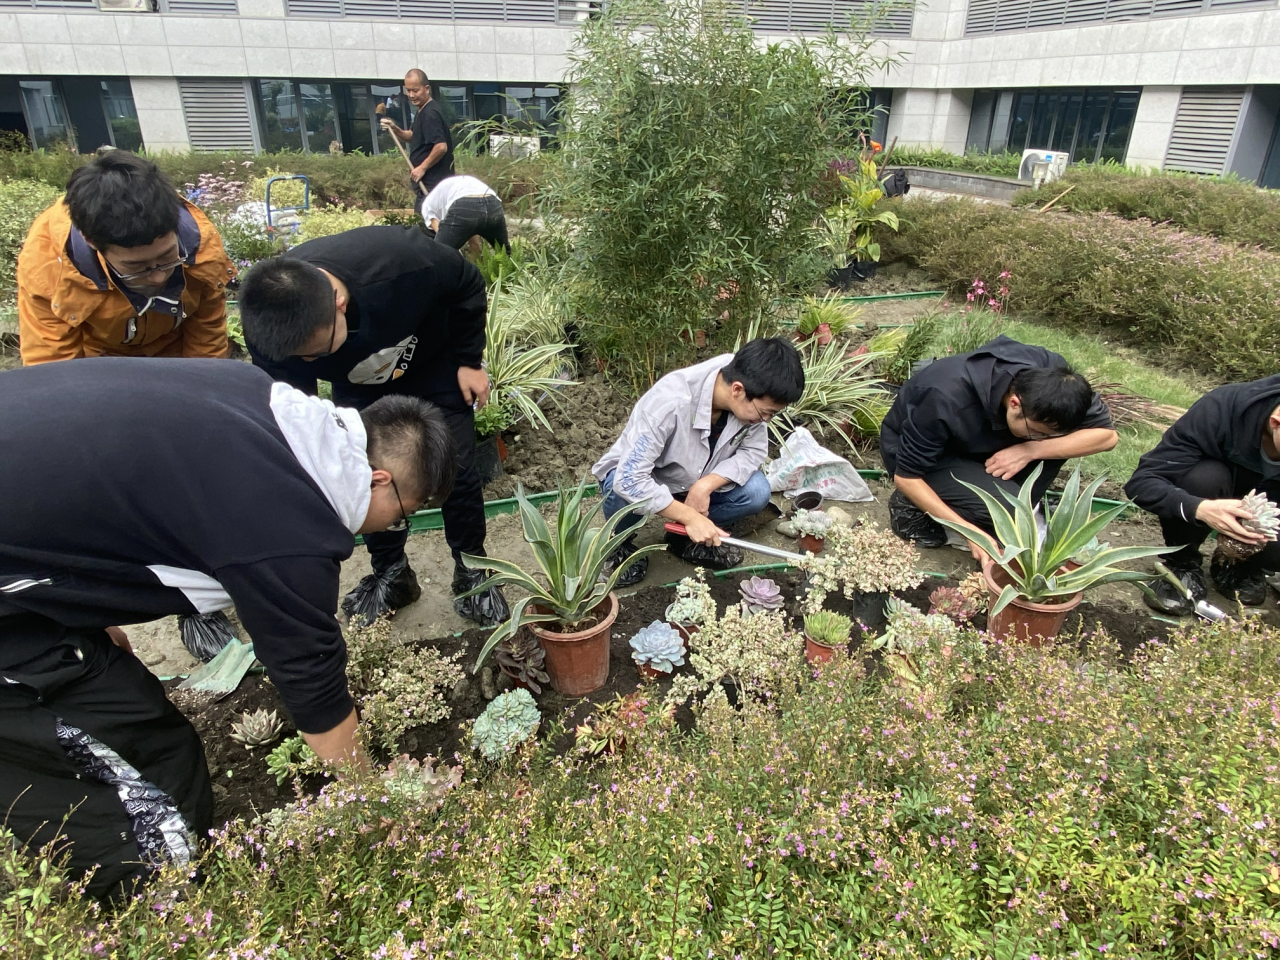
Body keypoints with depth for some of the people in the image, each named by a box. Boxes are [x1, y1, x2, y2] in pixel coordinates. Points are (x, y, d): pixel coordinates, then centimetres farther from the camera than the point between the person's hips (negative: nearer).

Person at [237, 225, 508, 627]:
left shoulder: (402, 260, -43)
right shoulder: (269, 333, -33)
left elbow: (468, 285, -21)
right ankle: (390, 572, 18)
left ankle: (471, 570, 14)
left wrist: (468, 360, -15)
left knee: (457, 468, -6)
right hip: (358, 388, 2)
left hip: (433, 364, -2)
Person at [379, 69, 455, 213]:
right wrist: (395, 130, 7)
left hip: (432, 184, -11)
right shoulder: (422, 112, 14)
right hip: (426, 183, 11)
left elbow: (441, 146, -26)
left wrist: (422, 168, -19)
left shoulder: (430, 114, -17)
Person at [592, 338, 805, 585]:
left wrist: (706, 485, -28)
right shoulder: (670, 401, -38)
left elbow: (754, 450, -11)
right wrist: (690, 517, -35)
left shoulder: (751, 400, -22)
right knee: (625, 496, -38)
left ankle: (685, 537, 5)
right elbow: (630, 480, -37)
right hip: (631, 477, -4)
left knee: (756, 492, -19)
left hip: (693, 481, 5)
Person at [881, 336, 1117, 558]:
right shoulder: (947, 402, -38)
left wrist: (1030, 450, -30)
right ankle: (912, 505, -6)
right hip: (920, 452, -5)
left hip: (975, 443, 6)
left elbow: (1106, 434, -17)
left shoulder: (1051, 373, -24)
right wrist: (970, 530, -31)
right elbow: (906, 476, -28)